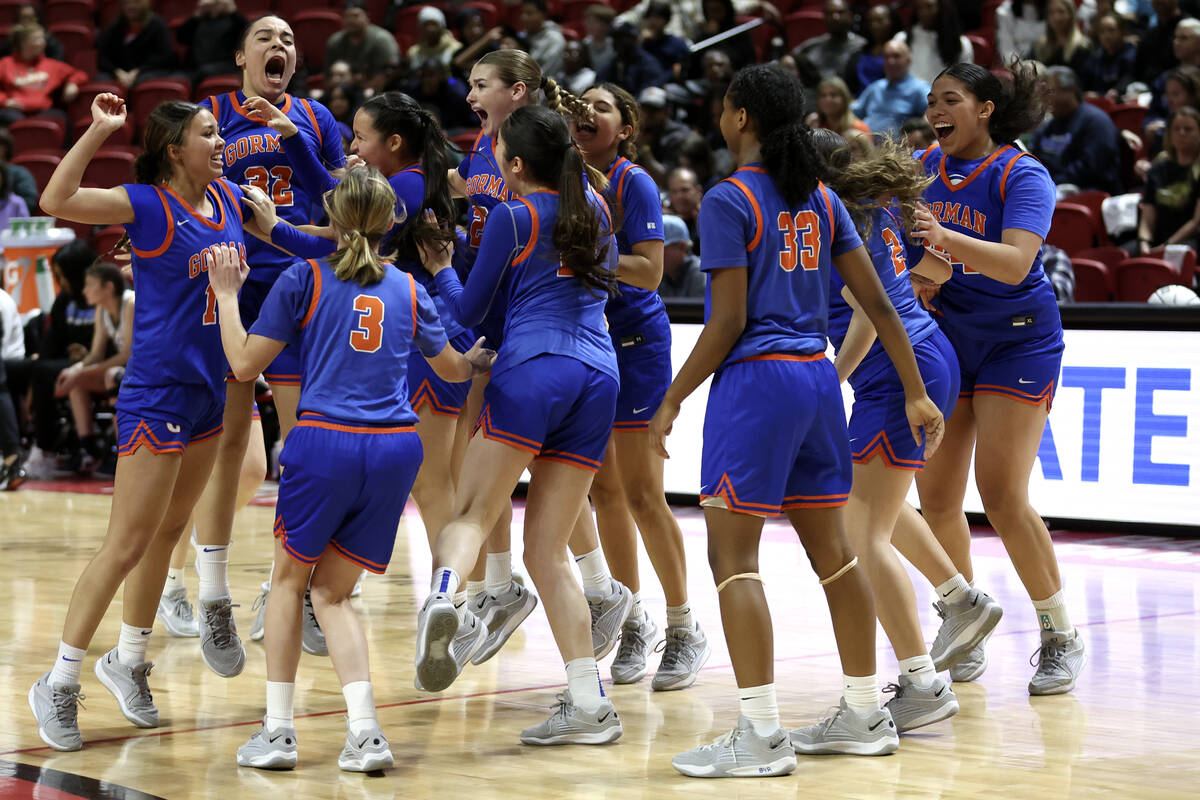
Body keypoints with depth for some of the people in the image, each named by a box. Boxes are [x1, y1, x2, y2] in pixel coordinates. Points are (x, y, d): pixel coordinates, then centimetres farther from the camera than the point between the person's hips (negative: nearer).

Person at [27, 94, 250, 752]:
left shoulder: (228, 198, 7)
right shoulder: (148, 205, -13)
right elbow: (57, 200, -28)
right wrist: (99, 131, -29)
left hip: (209, 390, 7)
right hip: (156, 395, -7)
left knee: (167, 533, 16)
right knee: (126, 546, -6)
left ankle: (127, 660, 31)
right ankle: (59, 683, 4)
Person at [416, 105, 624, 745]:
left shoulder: (512, 218, 4)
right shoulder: (593, 207, 19)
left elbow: (469, 311, 11)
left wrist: (440, 268, 29)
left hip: (532, 370, -5)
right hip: (599, 378, 5)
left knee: (472, 513, -8)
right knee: (546, 551, 7)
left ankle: (442, 597, -42)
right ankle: (588, 703, -2)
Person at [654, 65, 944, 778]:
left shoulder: (729, 200, -9)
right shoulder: (821, 198, 10)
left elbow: (728, 320, -13)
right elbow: (877, 301, 8)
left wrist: (673, 399, -5)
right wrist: (916, 393, 12)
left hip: (755, 379, -7)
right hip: (817, 378, 7)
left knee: (734, 558, -4)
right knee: (833, 551, 13)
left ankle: (763, 735, -7)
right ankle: (867, 716, 21)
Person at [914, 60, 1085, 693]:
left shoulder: (1023, 175, -15)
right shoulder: (921, 168, 1)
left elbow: (1015, 262, -30)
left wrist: (945, 237, -45)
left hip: (1017, 342, -5)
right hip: (943, 338, 5)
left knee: (1002, 496, -12)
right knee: (937, 496, 1)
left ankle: (1060, 637, 2)